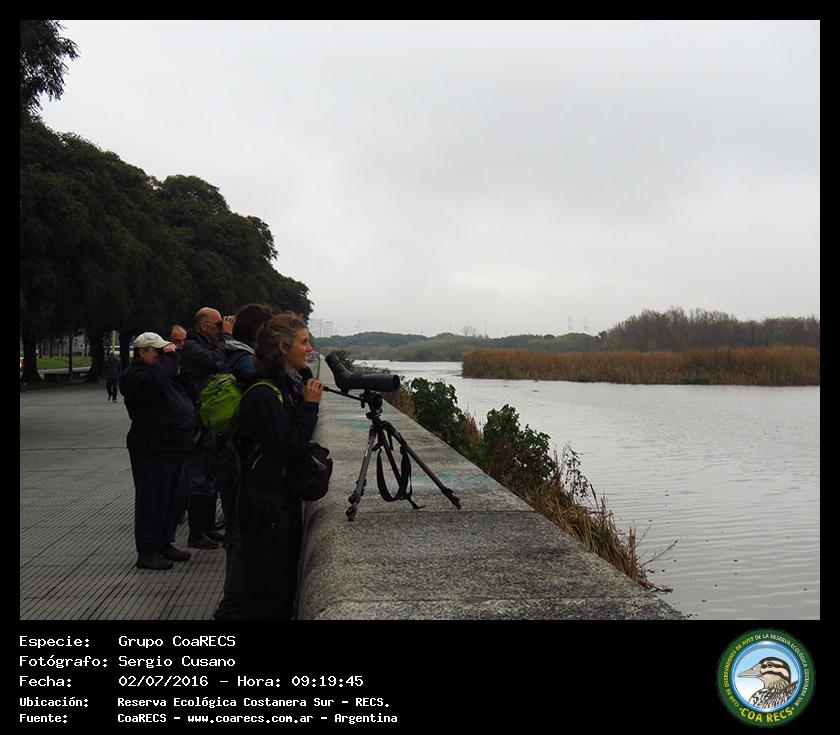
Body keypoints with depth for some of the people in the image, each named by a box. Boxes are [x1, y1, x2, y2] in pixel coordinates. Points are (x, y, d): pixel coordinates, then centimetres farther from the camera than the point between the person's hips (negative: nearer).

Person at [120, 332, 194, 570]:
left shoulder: (162, 370, 19)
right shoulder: (135, 374, -10)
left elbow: (184, 396, 26)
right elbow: (154, 379, -33)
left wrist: (178, 374, 8)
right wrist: (171, 357, -18)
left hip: (173, 447, 10)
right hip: (152, 450, -10)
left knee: (174, 498, 15)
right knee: (152, 499, -3)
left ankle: (165, 544, 27)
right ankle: (147, 552, 6)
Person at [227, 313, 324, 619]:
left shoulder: (290, 384, 10)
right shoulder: (263, 393, -19)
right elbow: (288, 448, -21)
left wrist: (308, 402, 7)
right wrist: (310, 406, -16)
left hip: (286, 500, 9)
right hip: (265, 507, -9)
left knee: (286, 587, 18)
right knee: (267, 596, 1)